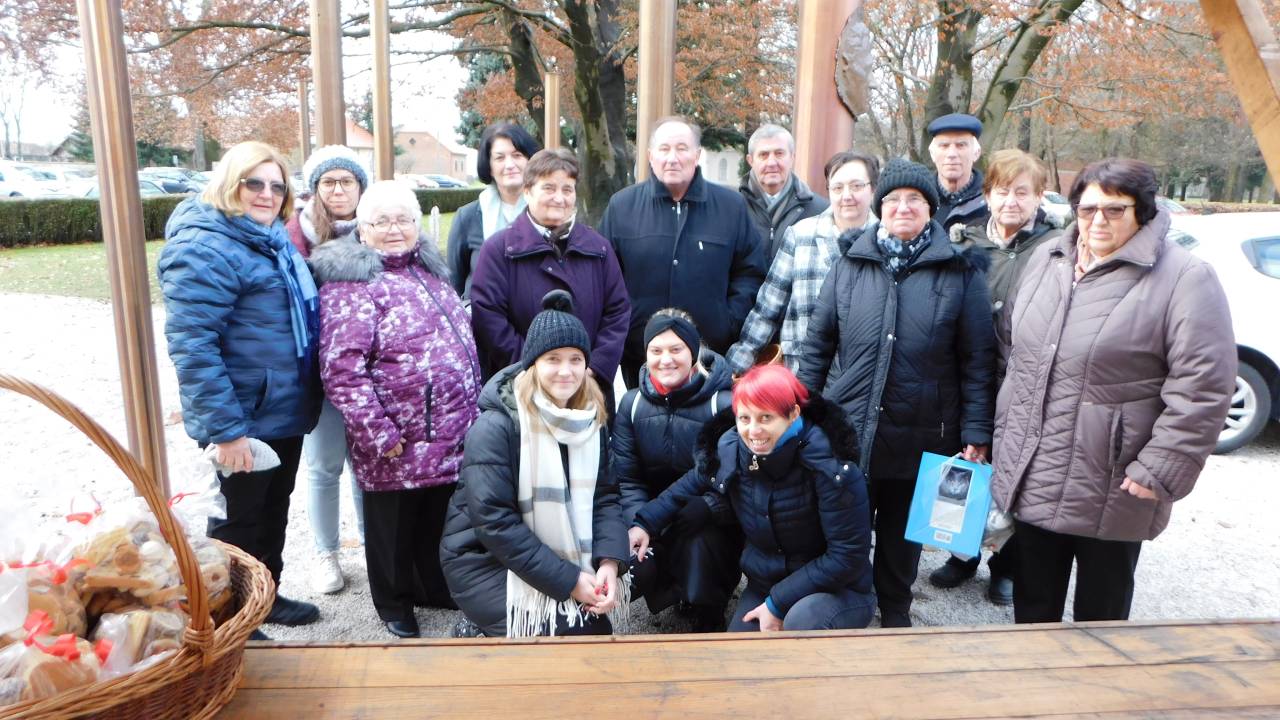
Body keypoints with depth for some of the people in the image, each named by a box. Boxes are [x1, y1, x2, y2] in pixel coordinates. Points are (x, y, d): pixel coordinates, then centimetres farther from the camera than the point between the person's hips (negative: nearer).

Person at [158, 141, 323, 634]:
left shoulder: (272, 241, 11)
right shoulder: (205, 248, -17)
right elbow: (191, 345, -24)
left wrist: (307, 400, 18)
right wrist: (224, 429, -26)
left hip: (285, 413, 9)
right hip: (243, 422, -9)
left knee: (273, 511, 22)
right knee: (238, 521, 7)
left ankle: (267, 596, 40)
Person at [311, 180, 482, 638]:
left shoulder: (430, 271, 12)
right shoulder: (351, 283, -13)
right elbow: (342, 370, -21)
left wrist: (475, 408, 19)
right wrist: (378, 435, -23)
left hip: (453, 438, 7)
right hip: (398, 447, -7)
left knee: (442, 517, 20)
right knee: (395, 527, 11)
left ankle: (440, 588, 41)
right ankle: (395, 605, 33)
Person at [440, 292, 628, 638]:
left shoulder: (591, 420, 0)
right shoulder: (495, 427, -20)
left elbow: (604, 495, -1)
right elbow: (495, 521, -24)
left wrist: (609, 560, -20)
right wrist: (568, 580, -24)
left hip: (559, 555, 7)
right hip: (483, 560, -7)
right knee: (570, 638, -19)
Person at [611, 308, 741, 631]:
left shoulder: (723, 404, -13)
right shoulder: (632, 404, 0)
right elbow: (626, 479, 0)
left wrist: (693, 515, -27)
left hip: (711, 520, -2)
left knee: (699, 547, -33)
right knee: (636, 565, -25)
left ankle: (708, 618, 4)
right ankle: (675, 589, 13)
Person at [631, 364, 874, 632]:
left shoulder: (830, 466, -26)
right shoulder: (729, 448, -10)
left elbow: (848, 554, -23)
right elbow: (692, 485, 12)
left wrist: (779, 603, -21)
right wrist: (646, 523, 1)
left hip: (838, 590, -4)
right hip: (764, 585, 5)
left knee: (803, 620, -35)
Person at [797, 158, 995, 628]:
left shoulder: (960, 271, -2)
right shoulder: (851, 264, 3)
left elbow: (977, 359, -4)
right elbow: (818, 342, 6)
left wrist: (976, 435, -7)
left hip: (920, 438, -1)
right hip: (847, 430, 1)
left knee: (902, 536, 18)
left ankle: (895, 612, 40)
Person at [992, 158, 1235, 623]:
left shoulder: (1185, 279, -11)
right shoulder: (1045, 260, 8)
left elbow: (1201, 388, -15)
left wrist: (1158, 471, -16)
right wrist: (1005, 435, 16)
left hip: (1109, 493, -5)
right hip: (1031, 480, 5)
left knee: (1100, 614, 15)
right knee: (1032, 606, 20)